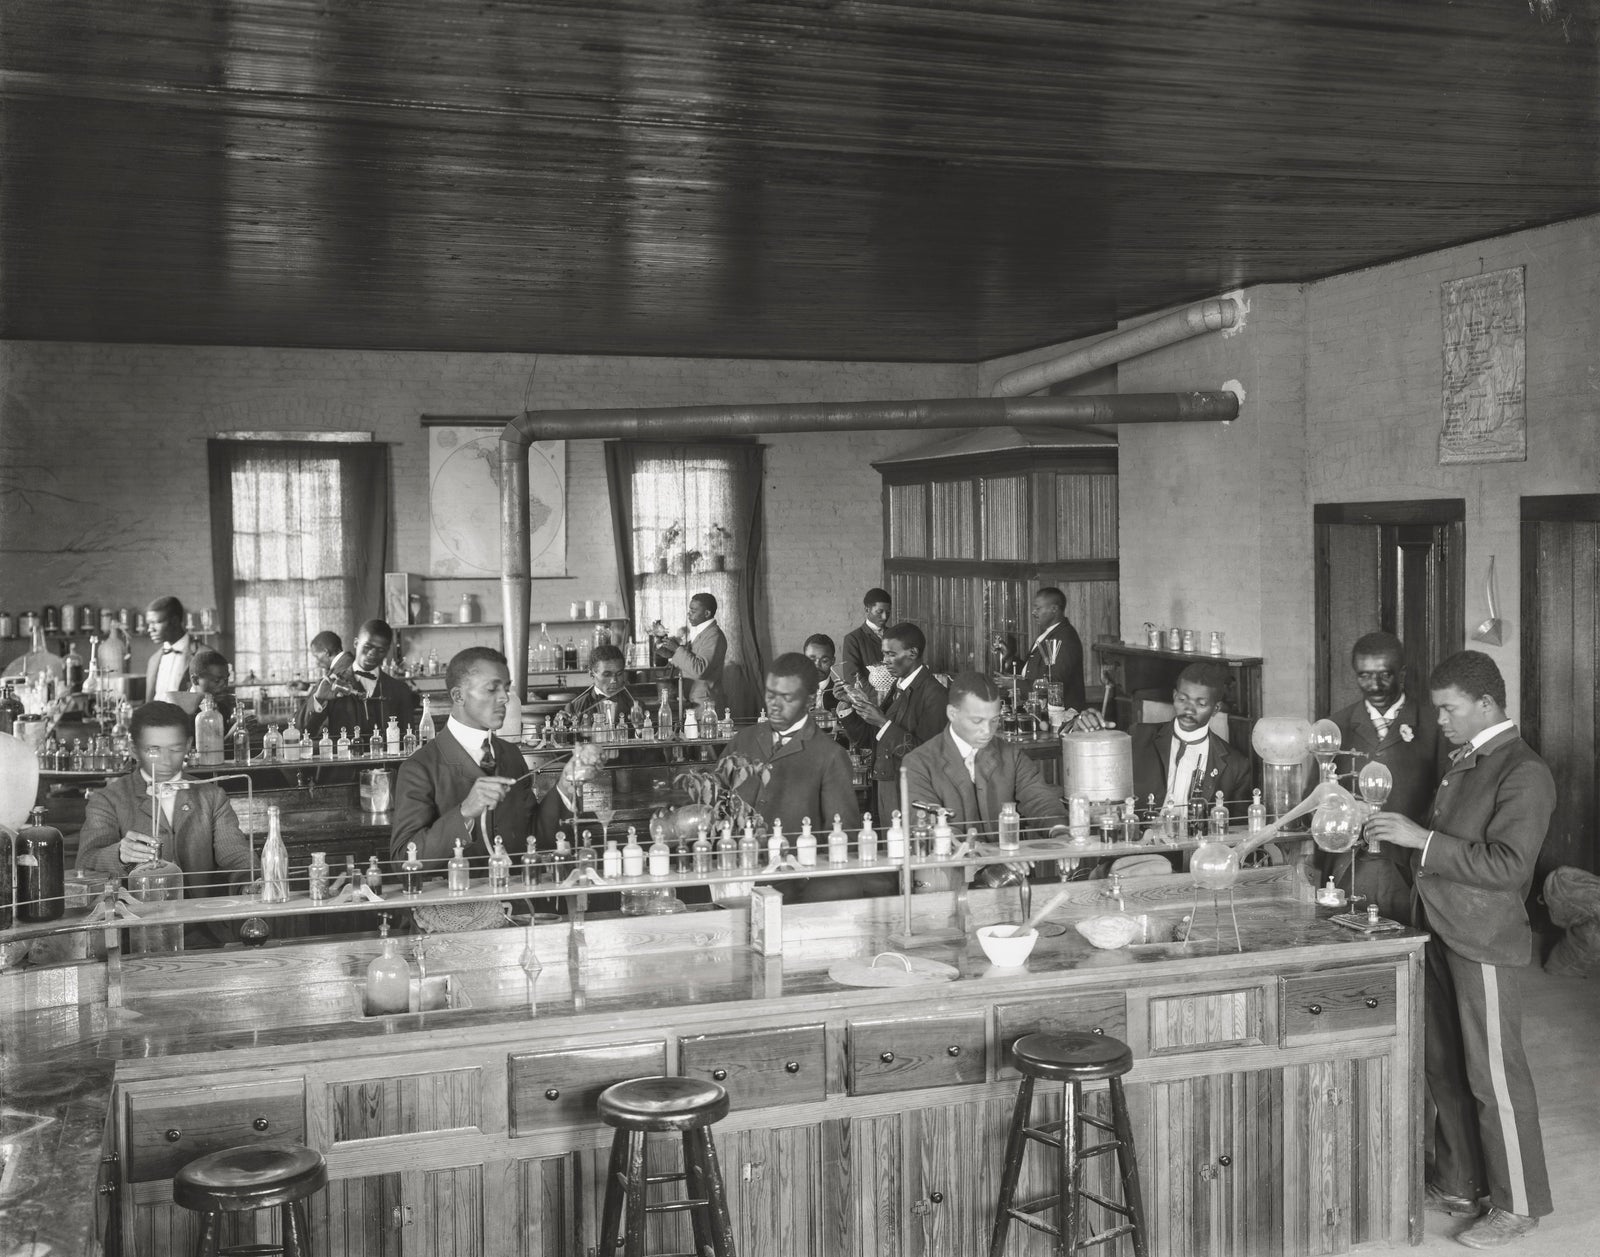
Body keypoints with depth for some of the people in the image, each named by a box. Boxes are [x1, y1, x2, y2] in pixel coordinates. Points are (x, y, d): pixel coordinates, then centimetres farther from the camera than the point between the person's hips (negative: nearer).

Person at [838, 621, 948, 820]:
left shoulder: (934, 695, -15)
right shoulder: (898, 688, 10)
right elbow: (868, 738, 12)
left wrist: (883, 723, -22)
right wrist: (849, 704, -2)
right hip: (886, 788, 7)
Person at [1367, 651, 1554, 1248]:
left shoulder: (1525, 773, -15)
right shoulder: (1462, 763, 12)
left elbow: (1507, 865, -23)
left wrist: (1423, 840, -23)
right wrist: (1400, 834, 8)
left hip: (1485, 943, -9)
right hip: (1441, 932, 9)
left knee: (1494, 1075, 0)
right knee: (1444, 1068, 15)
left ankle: (1518, 1204, 12)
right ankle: (1458, 1184, 28)